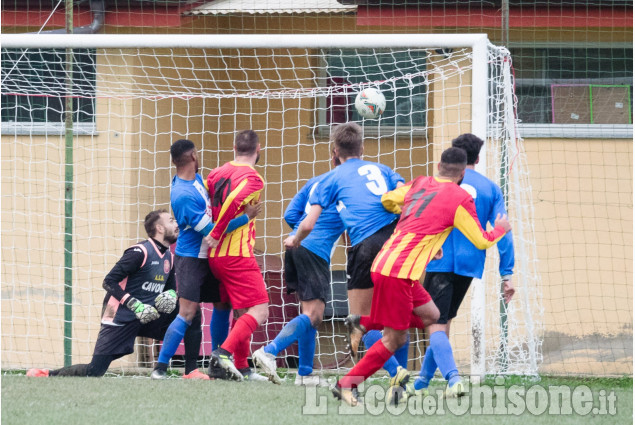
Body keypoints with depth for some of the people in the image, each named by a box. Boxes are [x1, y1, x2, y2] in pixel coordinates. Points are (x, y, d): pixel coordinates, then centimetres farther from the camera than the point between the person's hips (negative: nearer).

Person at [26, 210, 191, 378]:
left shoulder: (168, 257, 10)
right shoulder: (140, 252, -15)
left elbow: (171, 287, 20)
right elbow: (109, 281, -19)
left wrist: (171, 295, -5)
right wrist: (136, 306, -26)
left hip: (147, 316, 7)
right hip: (120, 319, -7)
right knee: (96, 370, -13)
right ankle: (47, 375, 4)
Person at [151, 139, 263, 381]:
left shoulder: (197, 179, 4)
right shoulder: (183, 195, -25)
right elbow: (210, 230, -24)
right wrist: (246, 218, -21)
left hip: (207, 257, 9)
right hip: (190, 259, -9)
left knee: (222, 305, 14)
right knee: (187, 313, -15)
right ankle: (160, 368, -12)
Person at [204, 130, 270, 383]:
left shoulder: (217, 173, 12)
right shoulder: (252, 178, -10)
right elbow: (234, 202, -24)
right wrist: (216, 234, -15)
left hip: (215, 256, 8)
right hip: (238, 255, -8)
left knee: (242, 313, 17)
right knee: (259, 311, -8)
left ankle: (241, 366, 16)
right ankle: (225, 352, -25)